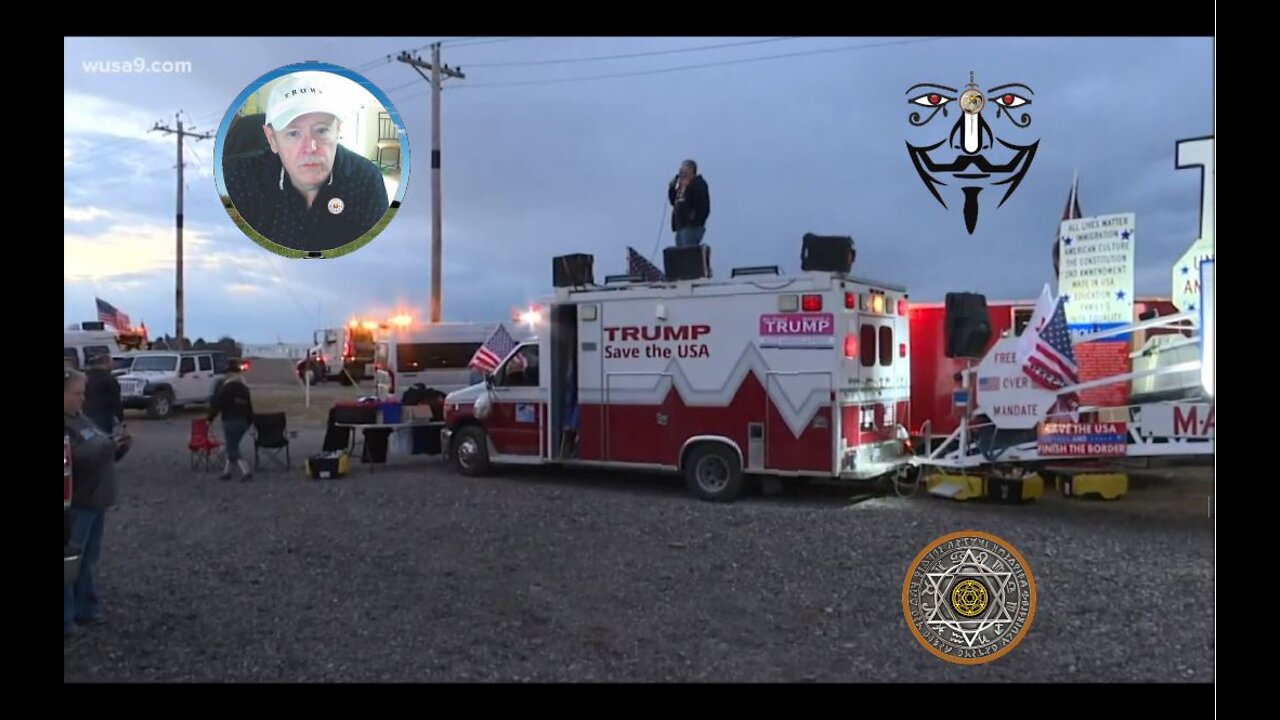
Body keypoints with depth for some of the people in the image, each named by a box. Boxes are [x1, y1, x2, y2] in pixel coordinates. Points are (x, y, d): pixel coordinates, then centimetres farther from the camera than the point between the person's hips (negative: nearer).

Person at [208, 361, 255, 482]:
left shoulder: (227, 387, -9)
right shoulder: (245, 388, 13)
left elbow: (217, 404, -12)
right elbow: (250, 407, 15)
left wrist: (210, 418, -4)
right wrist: (249, 422, 20)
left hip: (230, 422, -7)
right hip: (243, 422, 7)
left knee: (233, 449, -5)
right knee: (232, 447, 19)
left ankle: (246, 472, -18)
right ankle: (226, 471, 23)